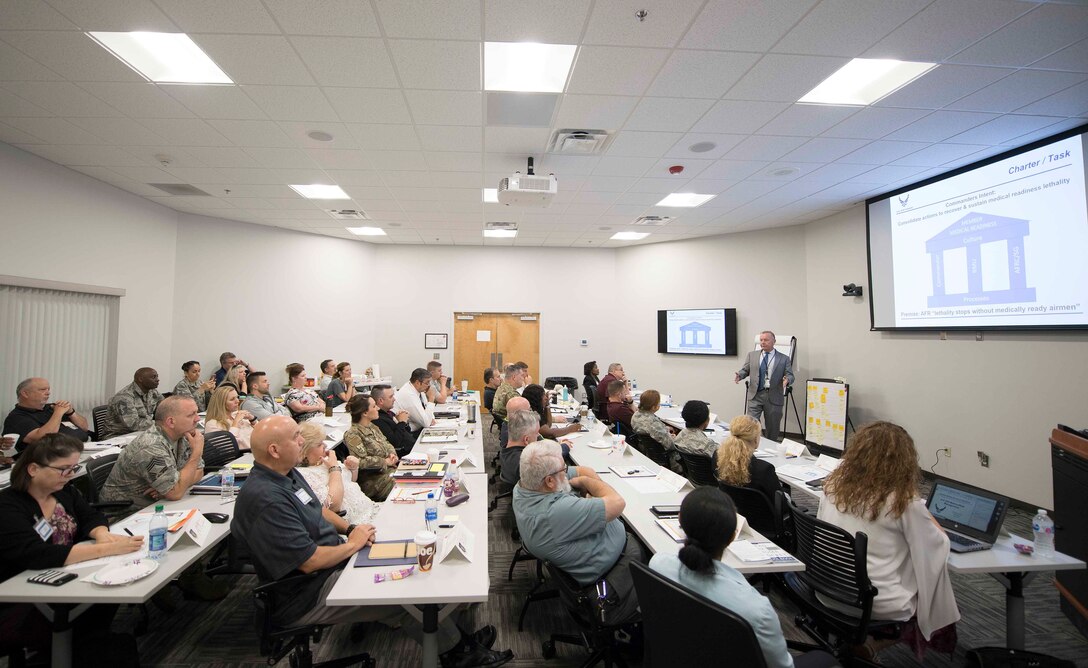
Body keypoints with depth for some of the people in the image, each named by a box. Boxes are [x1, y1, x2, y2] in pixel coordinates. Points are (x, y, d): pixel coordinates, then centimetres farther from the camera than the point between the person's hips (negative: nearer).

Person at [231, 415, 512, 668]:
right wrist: (353, 543, -14)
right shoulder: (266, 500, -29)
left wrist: (349, 528, 0)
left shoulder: (287, 473, 2)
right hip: (307, 596, -9)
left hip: (335, 560, 9)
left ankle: (453, 638, 13)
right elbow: (309, 561, -28)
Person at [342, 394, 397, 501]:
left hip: (391, 469, 8)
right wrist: (386, 461, -14)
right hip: (373, 479, -8)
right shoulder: (352, 434, -14)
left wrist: (392, 454, 0)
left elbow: (386, 443, 22)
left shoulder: (373, 427, 12)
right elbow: (361, 461, -20)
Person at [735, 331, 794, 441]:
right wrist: (739, 375, -10)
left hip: (774, 397, -1)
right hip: (755, 395, 1)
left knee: (773, 428, 8)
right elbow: (745, 370, 12)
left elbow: (790, 375, 2)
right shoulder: (752, 355, 10)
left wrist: (787, 380, -21)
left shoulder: (784, 358, 5)